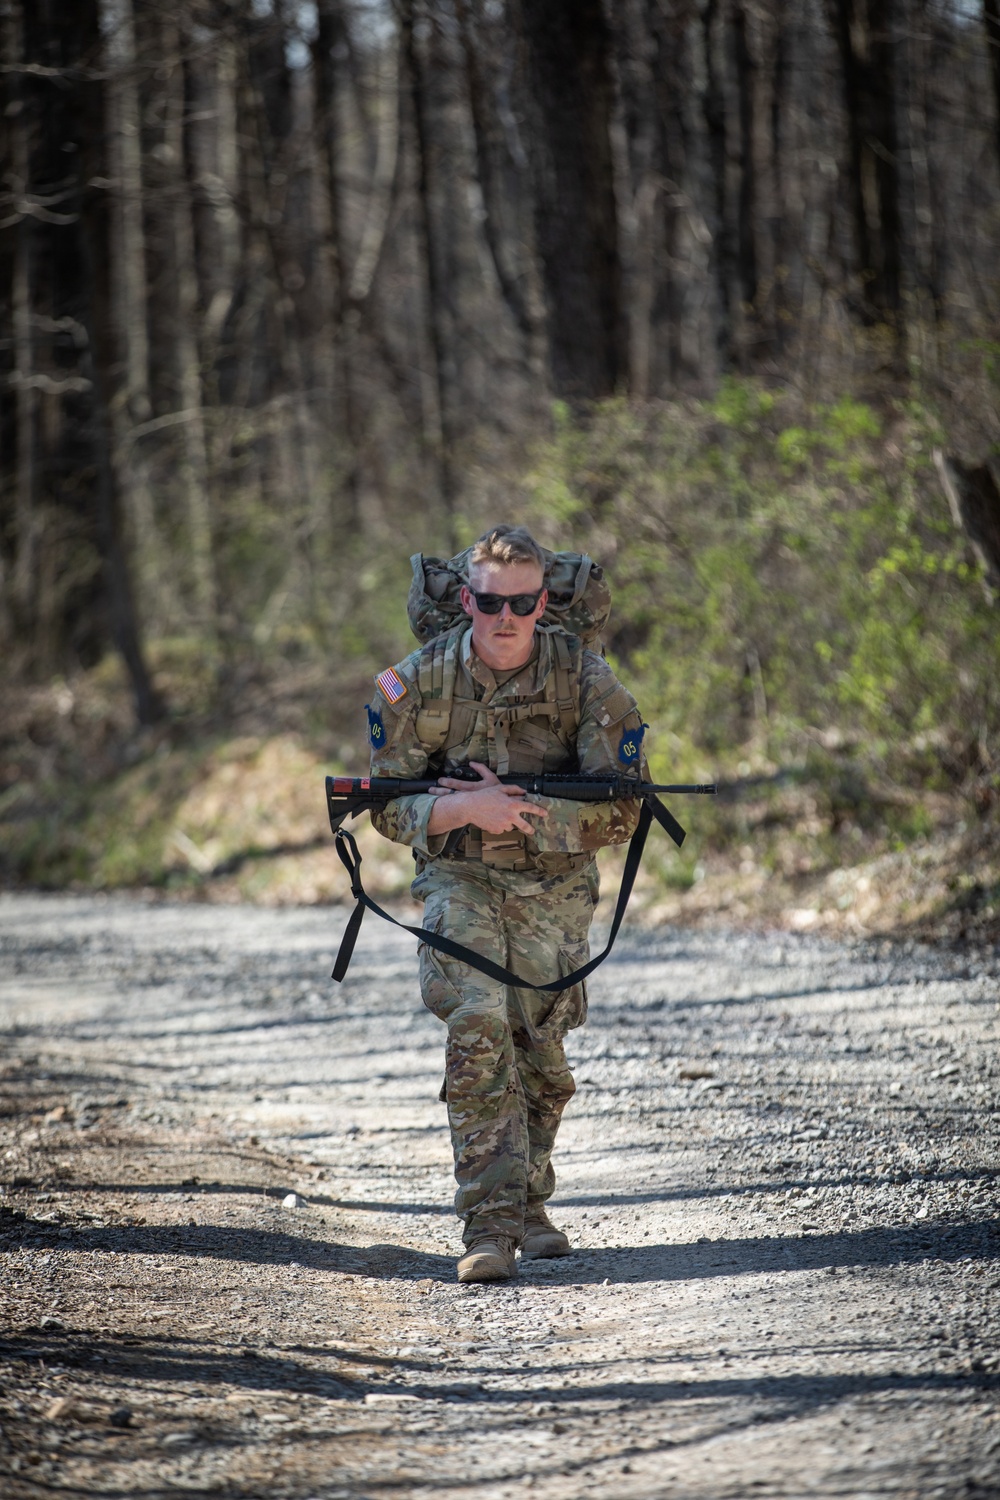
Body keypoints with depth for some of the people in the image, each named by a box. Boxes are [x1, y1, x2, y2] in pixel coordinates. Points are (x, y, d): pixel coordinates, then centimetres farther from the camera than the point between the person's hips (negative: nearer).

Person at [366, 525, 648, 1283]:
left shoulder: (587, 680, -11)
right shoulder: (419, 682, -9)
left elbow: (618, 814, -11)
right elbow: (390, 808, -5)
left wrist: (516, 809, -21)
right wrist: (465, 810, -24)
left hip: (554, 885, 1)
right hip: (459, 879, -1)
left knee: (541, 1055, 6)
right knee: (478, 1024, -23)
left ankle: (529, 1202, 32)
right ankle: (490, 1222, -24)